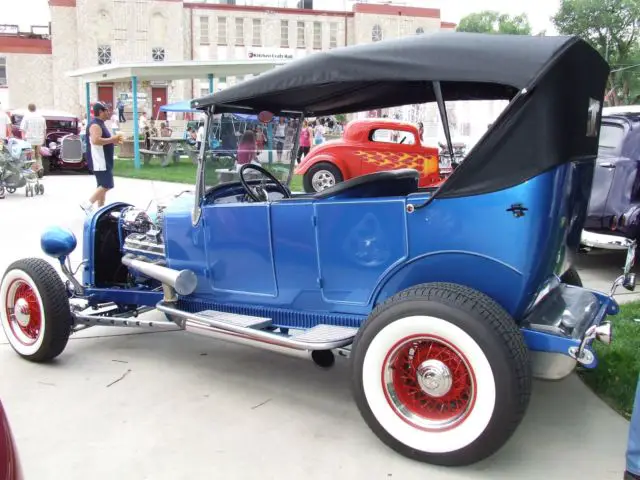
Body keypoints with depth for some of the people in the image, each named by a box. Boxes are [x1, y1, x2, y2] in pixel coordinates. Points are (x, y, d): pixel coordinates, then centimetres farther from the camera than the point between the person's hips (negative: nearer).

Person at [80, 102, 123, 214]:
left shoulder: (100, 124, 17)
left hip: (104, 161, 11)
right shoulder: (95, 125, -16)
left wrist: (113, 140, 12)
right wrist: (112, 139, -23)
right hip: (99, 161, -11)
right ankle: (87, 204, -8)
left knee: (103, 186, 12)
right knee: (107, 185, -12)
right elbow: (96, 140, -32)